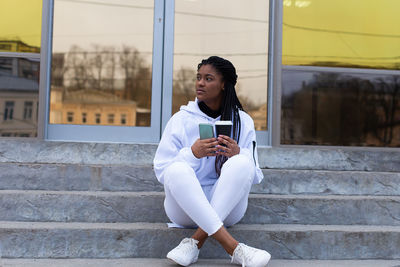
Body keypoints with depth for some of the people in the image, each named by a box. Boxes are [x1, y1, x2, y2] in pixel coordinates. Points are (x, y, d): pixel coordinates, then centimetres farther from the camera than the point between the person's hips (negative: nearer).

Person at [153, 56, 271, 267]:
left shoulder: (243, 122, 8)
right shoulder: (181, 120, 4)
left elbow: (254, 177, 5)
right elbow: (161, 171, -1)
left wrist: (238, 155, -17)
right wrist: (192, 154, -18)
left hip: (227, 207, 1)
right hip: (185, 206, 0)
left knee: (241, 163, -27)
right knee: (178, 170, -32)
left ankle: (195, 242, -29)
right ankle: (233, 247, -37)